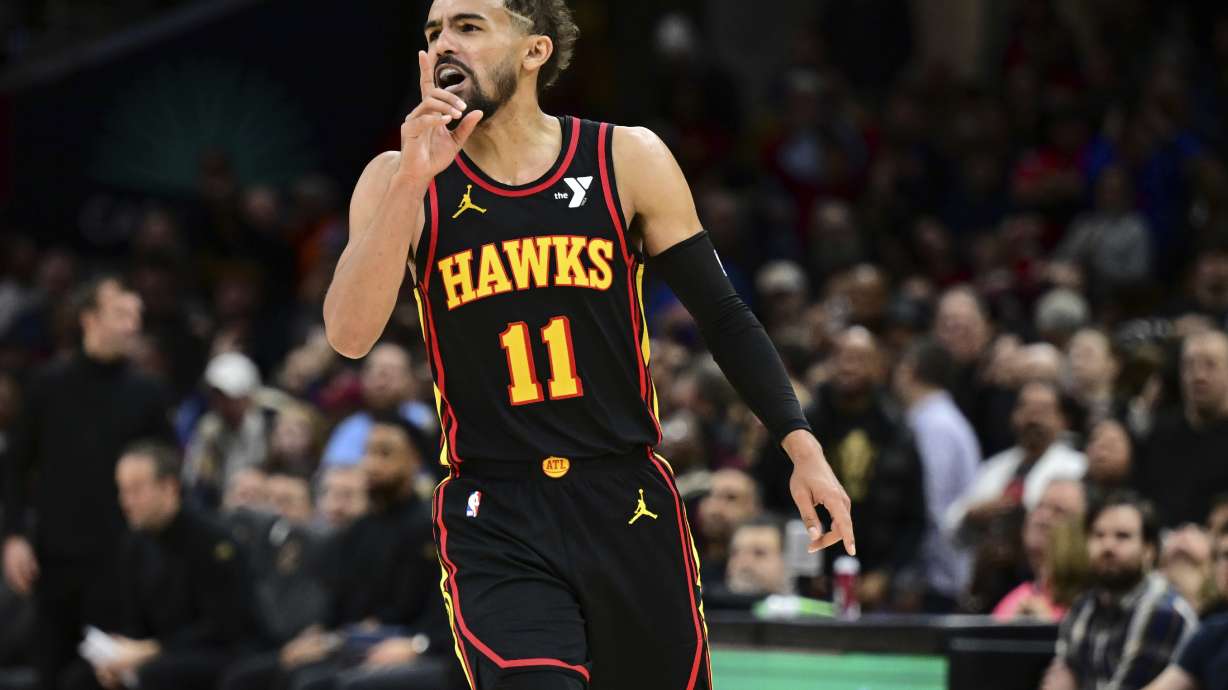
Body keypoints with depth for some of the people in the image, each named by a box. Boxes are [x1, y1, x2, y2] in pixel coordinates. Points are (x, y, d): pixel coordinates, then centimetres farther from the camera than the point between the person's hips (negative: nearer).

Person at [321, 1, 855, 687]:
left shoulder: (628, 160, 2)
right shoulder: (400, 181, 1)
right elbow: (350, 334, -13)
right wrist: (412, 179, -20)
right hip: (493, 521, -2)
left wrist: (801, 446, -2)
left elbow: (723, 315, 7)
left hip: (629, 504, 2)